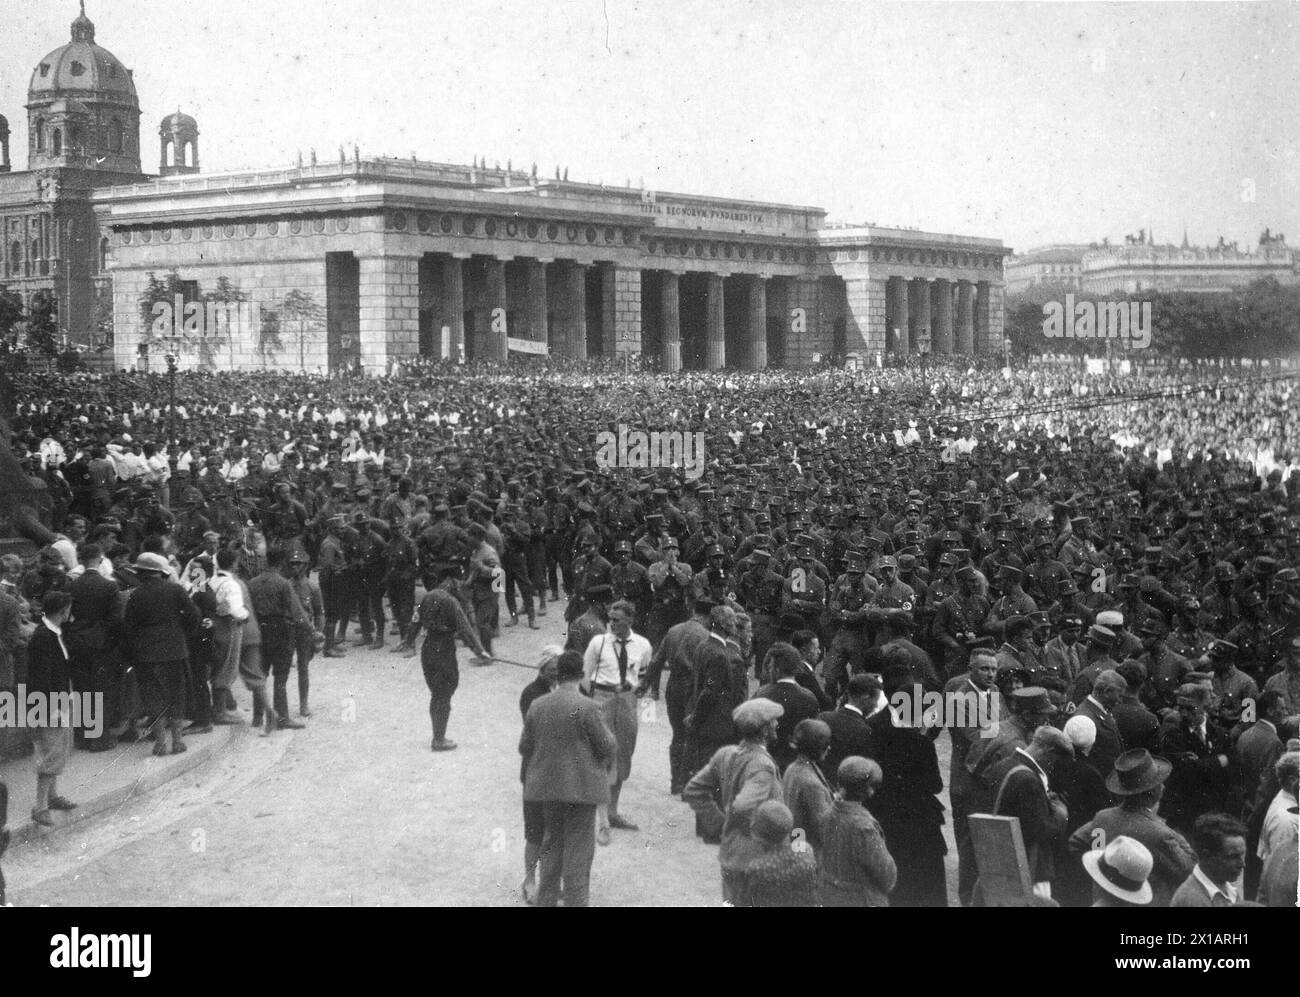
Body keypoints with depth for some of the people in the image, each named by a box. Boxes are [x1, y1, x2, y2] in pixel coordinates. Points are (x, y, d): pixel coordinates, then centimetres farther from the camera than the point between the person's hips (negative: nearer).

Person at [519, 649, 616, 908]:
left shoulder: (537, 706, -1)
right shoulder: (587, 707, -17)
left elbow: (525, 747, 6)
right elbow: (608, 746, -12)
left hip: (547, 786, 5)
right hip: (581, 787, -5)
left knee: (550, 845, 19)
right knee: (578, 849, 5)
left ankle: (545, 900, 26)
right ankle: (576, 900, 7)